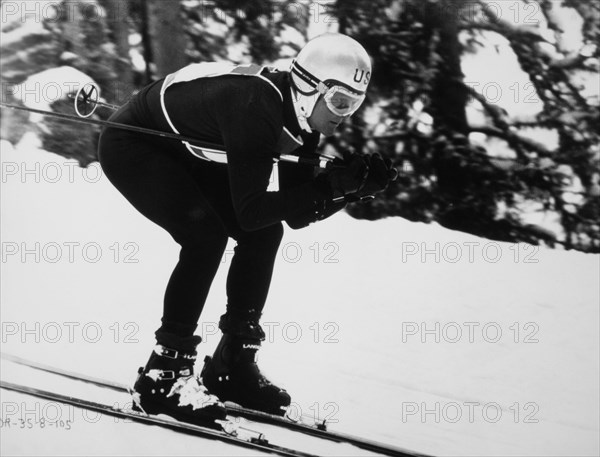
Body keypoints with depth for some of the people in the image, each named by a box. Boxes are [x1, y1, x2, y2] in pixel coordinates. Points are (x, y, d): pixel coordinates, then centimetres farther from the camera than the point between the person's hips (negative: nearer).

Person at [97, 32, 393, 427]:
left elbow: (298, 214, -4)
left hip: (184, 153, 9)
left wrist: (355, 186, -19)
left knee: (265, 233, -1)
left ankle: (232, 364, 8)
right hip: (130, 145, -9)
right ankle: (162, 377, -19)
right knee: (206, 234, -26)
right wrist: (335, 184, -38)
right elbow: (251, 210, -37)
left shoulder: (301, 117, -8)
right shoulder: (255, 107, -35)